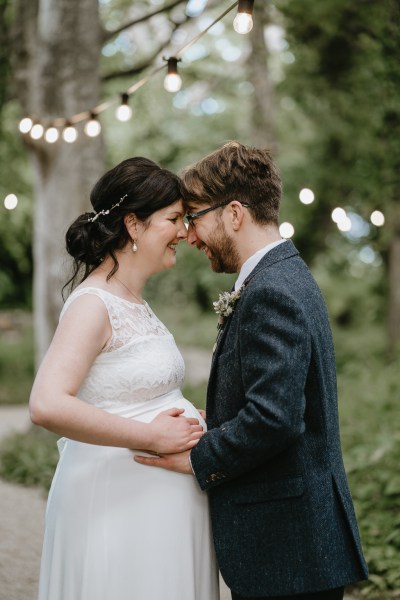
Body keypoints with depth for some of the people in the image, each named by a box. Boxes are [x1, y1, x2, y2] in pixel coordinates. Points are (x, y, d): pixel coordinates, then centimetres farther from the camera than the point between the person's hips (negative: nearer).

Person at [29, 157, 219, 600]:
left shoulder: (134, 304, 13)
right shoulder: (93, 304, -16)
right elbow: (47, 406, -29)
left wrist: (188, 423, 5)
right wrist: (153, 437, -24)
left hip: (163, 503, 9)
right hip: (118, 499, -9)